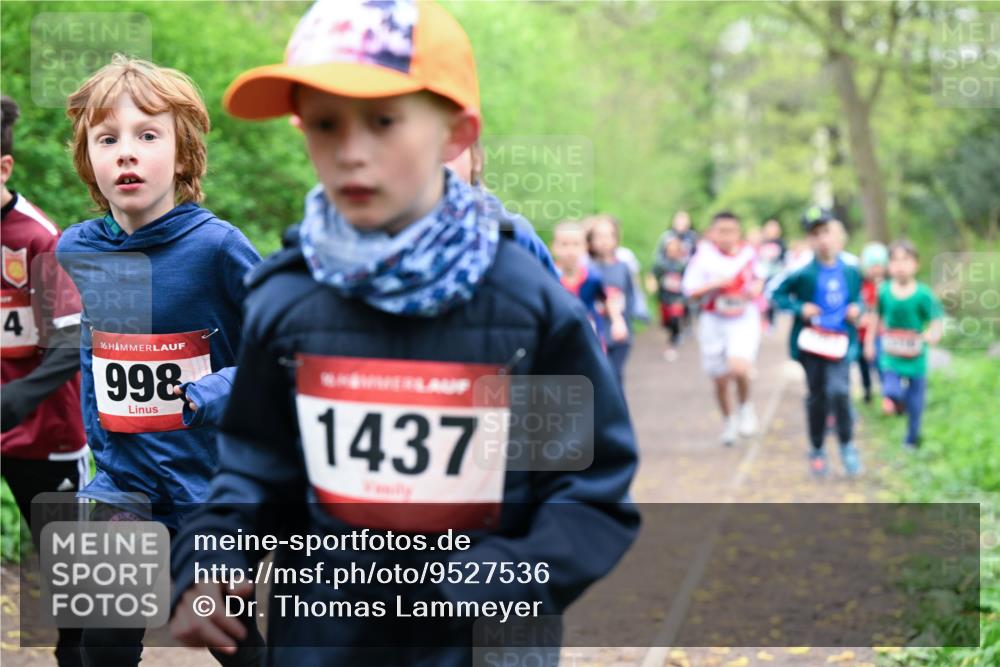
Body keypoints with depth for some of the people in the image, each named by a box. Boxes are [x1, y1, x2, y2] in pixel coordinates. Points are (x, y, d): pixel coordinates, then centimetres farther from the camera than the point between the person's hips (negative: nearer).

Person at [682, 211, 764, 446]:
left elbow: (759, 276, 18)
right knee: (720, 381, 9)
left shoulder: (748, 254, -2)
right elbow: (689, 290, -11)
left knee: (739, 367, -24)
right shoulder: (704, 256, -9)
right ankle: (728, 421, 35)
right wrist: (715, 284, -24)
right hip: (714, 321, 0)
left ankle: (745, 407, 6)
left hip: (744, 319, 0)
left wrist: (756, 288, -3)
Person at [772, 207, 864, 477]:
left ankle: (847, 445, 4)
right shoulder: (803, 272, -10)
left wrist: (857, 308, -4)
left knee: (839, 390, -17)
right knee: (817, 396, 7)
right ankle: (816, 450, 26)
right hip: (811, 342, -1)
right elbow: (778, 294, -4)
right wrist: (799, 309, -17)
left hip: (840, 341, 1)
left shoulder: (850, 270, 0)